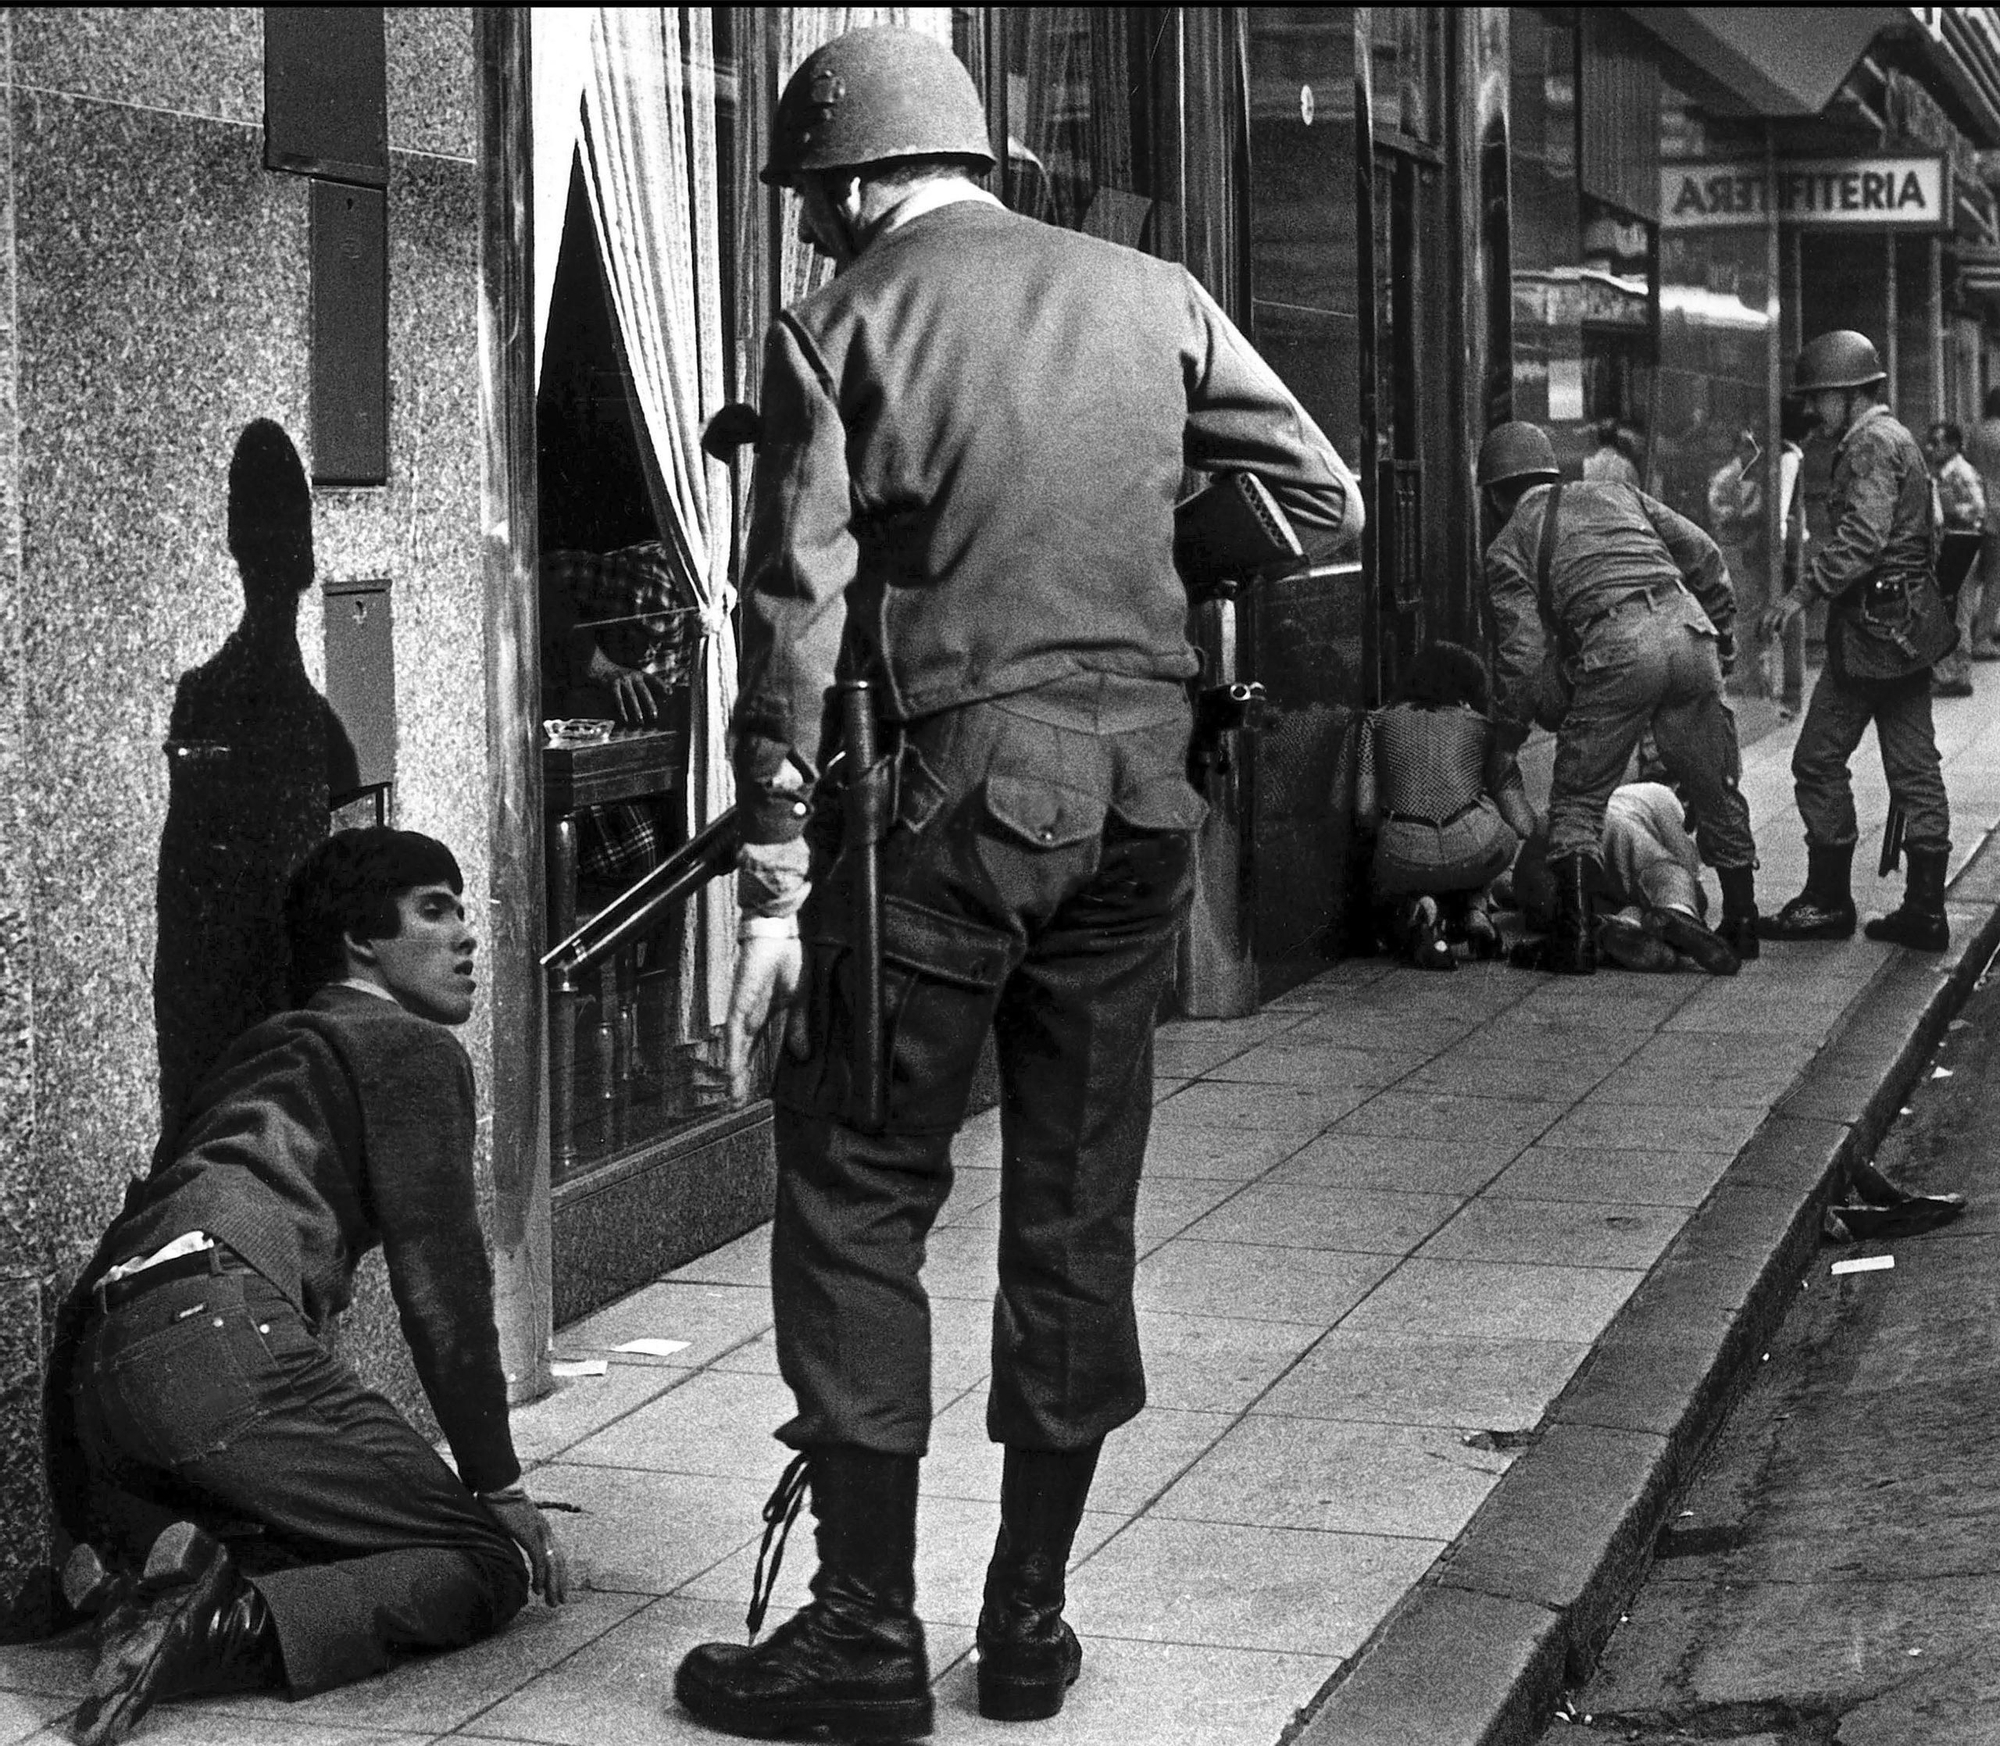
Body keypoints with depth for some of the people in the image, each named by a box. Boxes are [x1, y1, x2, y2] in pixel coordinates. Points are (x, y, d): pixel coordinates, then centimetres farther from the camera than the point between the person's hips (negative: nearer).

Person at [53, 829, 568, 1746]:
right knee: (490, 1561, -1)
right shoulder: (411, 1048, 9)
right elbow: (437, 1280, 2)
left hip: (100, 1370, 9)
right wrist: (501, 1489, 7)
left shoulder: (267, 1051, 35)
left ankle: (151, 1554, -4)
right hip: (220, 1336, -8)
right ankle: (227, 1628, -22)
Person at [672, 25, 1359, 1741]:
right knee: (1077, 1212, 11)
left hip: (944, 788, -4)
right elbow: (1328, 507, 8)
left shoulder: (838, 327, -1)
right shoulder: (1153, 296, 9)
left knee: (856, 1203, 4)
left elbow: (796, 616, -6)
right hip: (1138, 794, 4)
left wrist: (775, 886, -6)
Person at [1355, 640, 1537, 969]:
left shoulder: (1379, 722, 19)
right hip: (1475, 853, 1)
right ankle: (1473, 910, 11)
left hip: (1404, 860, 0)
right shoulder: (1480, 726, 18)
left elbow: (1365, 810, 11)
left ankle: (1421, 907, -2)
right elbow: (1523, 823, 13)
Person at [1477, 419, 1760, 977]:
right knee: (1715, 791, 17)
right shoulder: (1615, 494, 28)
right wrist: (1721, 633, 30)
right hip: (1689, 628, 4)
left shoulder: (1507, 547, 16)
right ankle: (1741, 924, 23)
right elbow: (1704, 556, 22)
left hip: (1615, 650, -4)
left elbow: (1524, 654, 7)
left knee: (1577, 801, 9)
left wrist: (1511, 733, 17)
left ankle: (1575, 938, 1)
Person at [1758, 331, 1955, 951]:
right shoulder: (1899, 439, 20)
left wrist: (1804, 594, -24)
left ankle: (1828, 901, 3)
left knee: (1820, 760, -2)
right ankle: (1924, 910, 9)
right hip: (1908, 625, 10)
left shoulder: (1871, 444, -12)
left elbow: (1861, 537, -24)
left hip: (1872, 625, -10)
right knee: (1914, 765, 8)